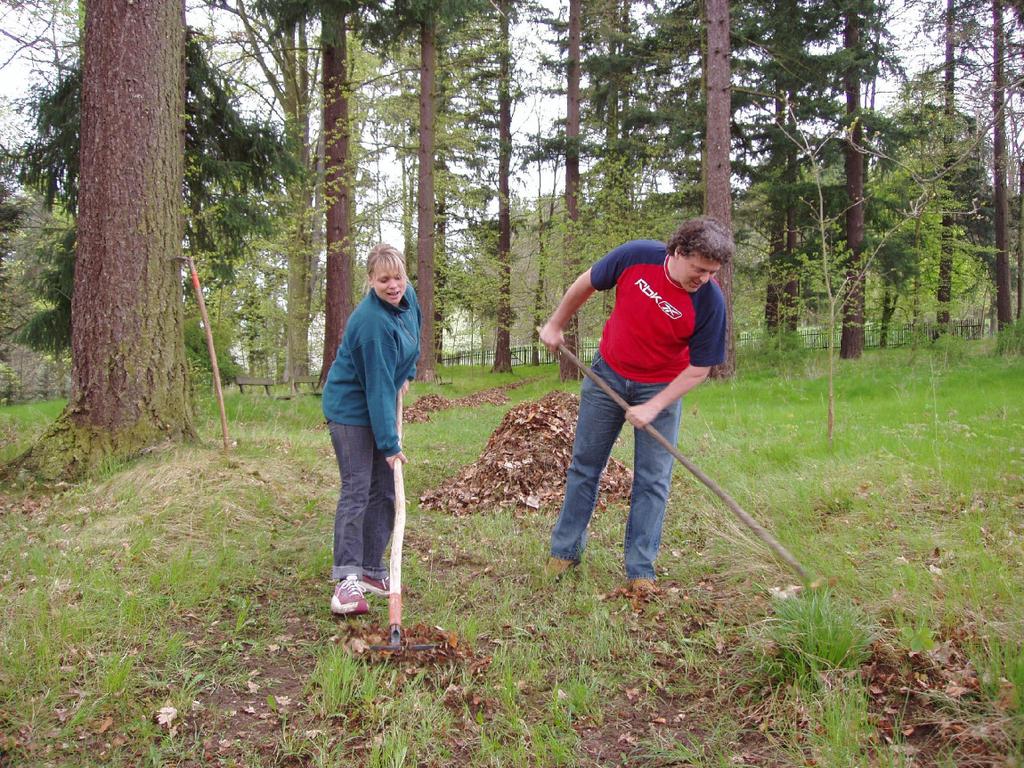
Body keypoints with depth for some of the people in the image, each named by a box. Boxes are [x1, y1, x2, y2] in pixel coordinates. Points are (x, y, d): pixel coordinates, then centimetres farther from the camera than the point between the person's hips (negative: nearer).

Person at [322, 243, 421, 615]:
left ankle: (371, 571, 17)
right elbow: (378, 386, -28)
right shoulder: (372, 322, -28)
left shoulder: (407, 296, -3)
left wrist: (407, 373, 13)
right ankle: (346, 580, -11)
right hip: (352, 408, -9)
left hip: (382, 405, 9)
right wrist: (389, 443, -26)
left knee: (385, 490, 8)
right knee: (357, 490, -13)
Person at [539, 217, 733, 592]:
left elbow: (699, 369, -15)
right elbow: (586, 284, -3)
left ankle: (640, 570, 9)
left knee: (653, 479, -2)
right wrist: (556, 325, 7)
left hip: (662, 388, -2)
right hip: (607, 374, 2)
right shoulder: (636, 255, -22)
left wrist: (654, 407, -21)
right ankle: (565, 550, 24)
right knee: (585, 465, 10)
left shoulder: (710, 302, -25)